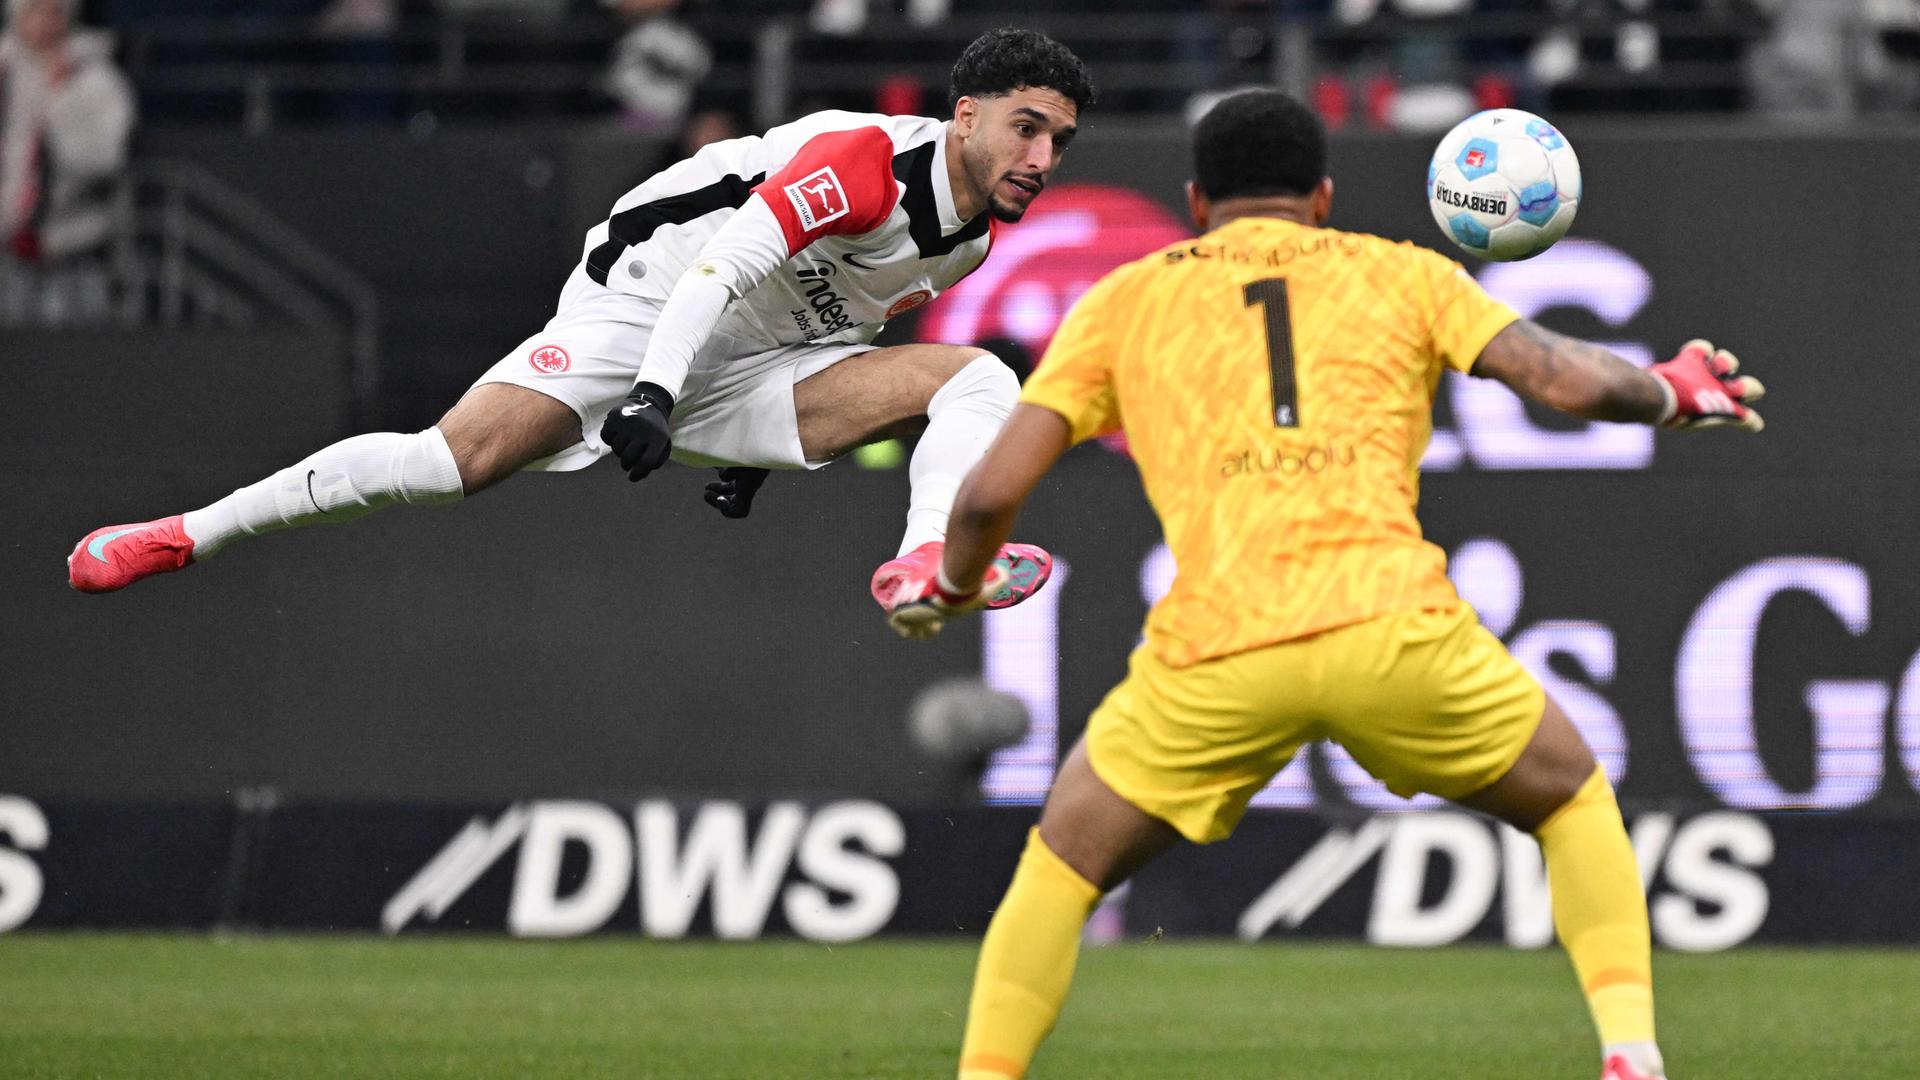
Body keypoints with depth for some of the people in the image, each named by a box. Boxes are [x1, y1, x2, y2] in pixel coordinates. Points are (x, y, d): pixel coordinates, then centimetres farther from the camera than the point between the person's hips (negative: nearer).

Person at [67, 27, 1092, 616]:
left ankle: (929, 562, -40)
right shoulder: (872, 156, -20)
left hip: (758, 366, 7)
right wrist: (654, 393, -35)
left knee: (978, 376, -12)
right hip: (650, 308, -7)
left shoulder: (979, 233, 6)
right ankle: (186, 535, -10)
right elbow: (732, 261, -27)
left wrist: (766, 446, 21)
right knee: (458, 460, -21)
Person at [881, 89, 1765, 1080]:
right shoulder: (1402, 276, 20)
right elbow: (1577, 383, 9)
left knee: (1061, 866, 21)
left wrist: (949, 587, 34)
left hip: (1214, 651, 0)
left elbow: (993, 488, 13)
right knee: (1573, 801, 25)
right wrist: (1676, 392, 31)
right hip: (1391, 626, 0)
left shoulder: (1123, 301, 21)